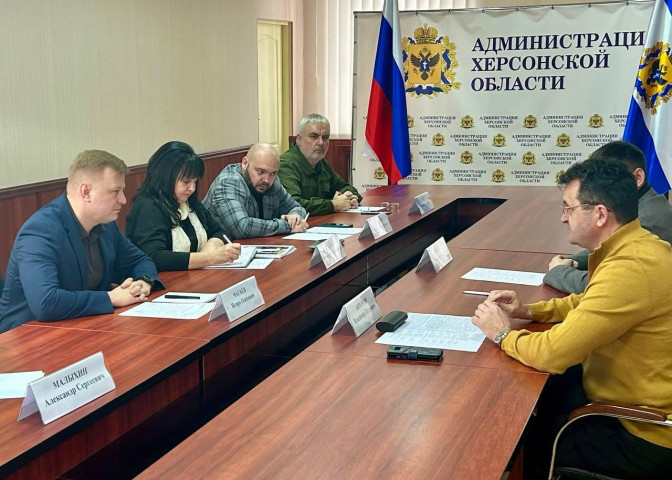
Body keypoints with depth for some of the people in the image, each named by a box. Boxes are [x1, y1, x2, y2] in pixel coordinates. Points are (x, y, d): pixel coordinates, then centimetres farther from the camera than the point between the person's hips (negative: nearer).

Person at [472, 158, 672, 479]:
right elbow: (592, 303, 19)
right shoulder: (639, 245, 1)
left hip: (643, 439, -8)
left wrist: (503, 334, -10)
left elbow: (552, 353, -30)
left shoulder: (629, 268, -31)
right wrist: (529, 311, 4)